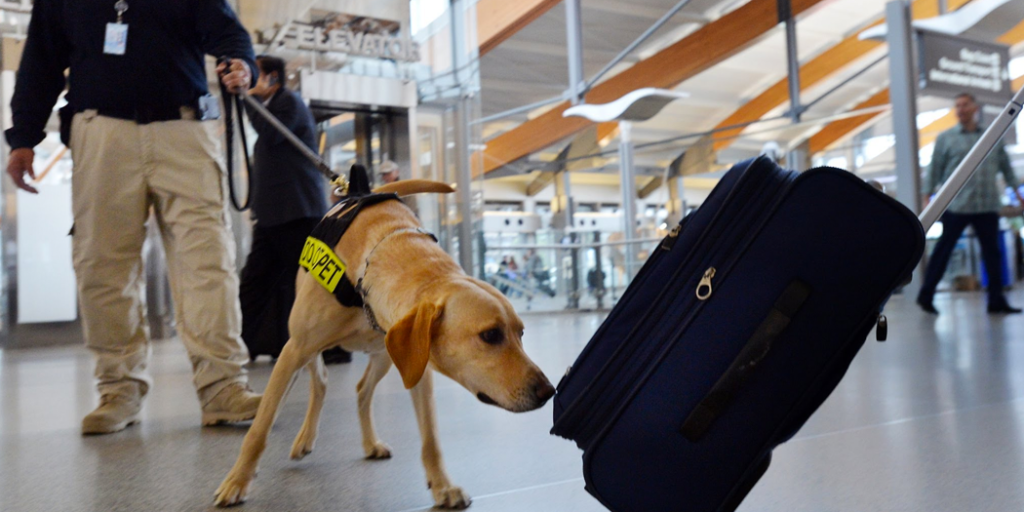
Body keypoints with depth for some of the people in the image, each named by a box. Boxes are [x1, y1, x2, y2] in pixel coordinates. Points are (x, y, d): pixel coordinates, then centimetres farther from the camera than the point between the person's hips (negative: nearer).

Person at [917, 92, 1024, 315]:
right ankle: (926, 295, 8)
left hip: (988, 206, 3)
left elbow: (1005, 166, 17)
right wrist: (928, 197, -3)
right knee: (944, 249, 0)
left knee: (992, 252, 4)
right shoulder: (946, 138, 4)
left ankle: (996, 301, 11)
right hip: (956, 206, -3)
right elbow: (935, 169, 2)